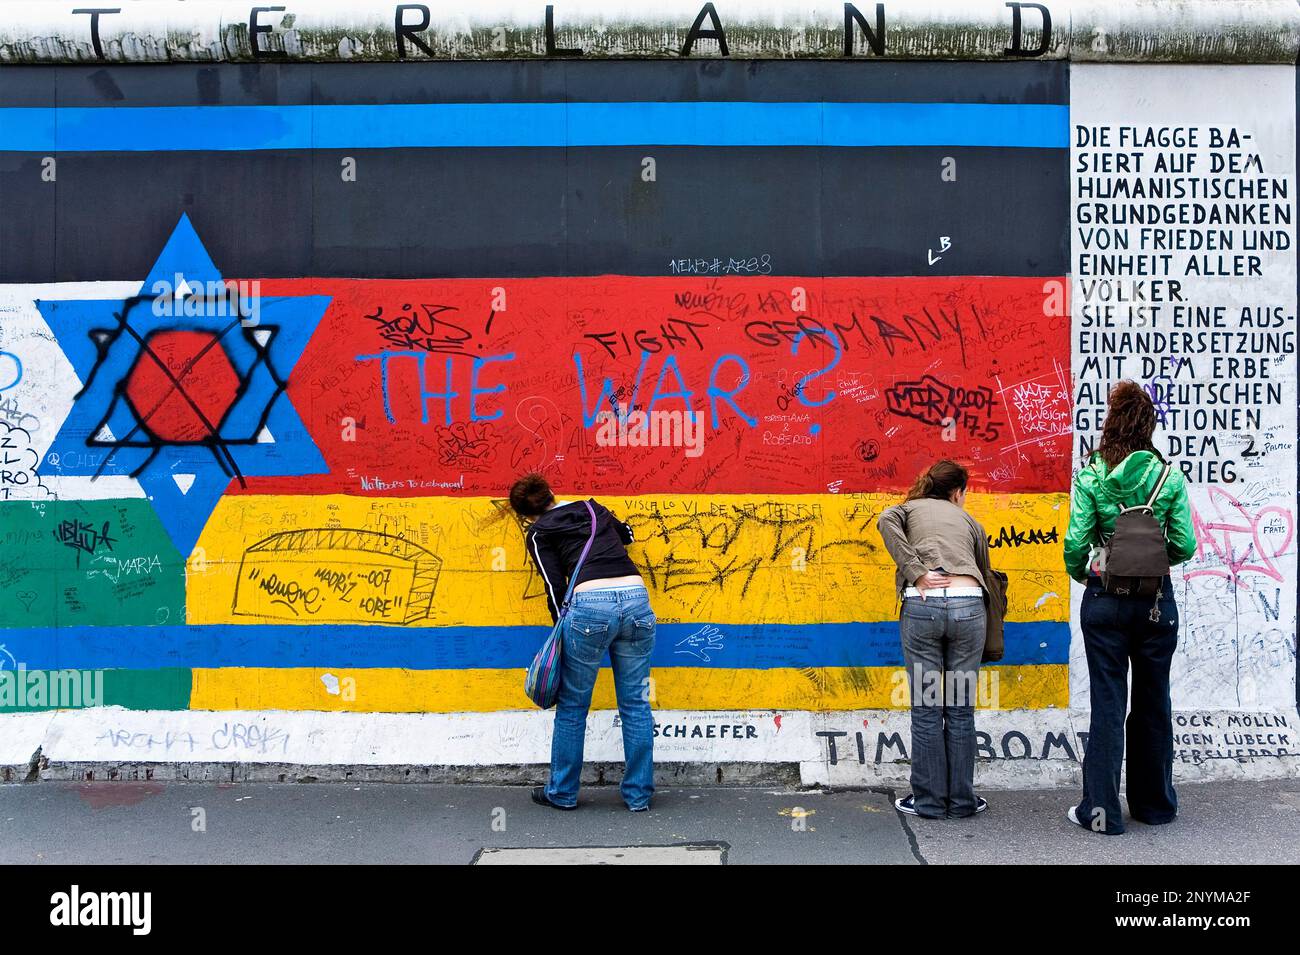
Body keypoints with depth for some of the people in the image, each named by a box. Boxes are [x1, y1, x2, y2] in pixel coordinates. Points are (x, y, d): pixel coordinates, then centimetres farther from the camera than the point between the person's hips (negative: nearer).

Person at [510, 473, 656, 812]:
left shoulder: (538, 533, 14)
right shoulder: (593, 508, 26)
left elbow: (555, 587, 4)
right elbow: (626, 534, 45)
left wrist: (562, 630, 14)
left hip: (590, 605, -4)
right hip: (636, 598, 4)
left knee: (572, 705, 11)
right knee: (635, 704, 12)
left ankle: (563, 793, 21)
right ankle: (639, 794, 17)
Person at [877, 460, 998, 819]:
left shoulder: (910, 507, 21)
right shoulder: (970, 521, 26)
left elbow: (886, 520, -3)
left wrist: (916, 573, -6)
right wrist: (994, 617, 43)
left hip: (922, 605, -1)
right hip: (969, 605, 1)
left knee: (926, 710, 6)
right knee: (960, 709, 10)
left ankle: (929, 800, 13)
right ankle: (962, 799, 18)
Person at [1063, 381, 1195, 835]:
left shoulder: (1090, 476, -8)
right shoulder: (1169, 476, -3)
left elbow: (1076, 543, -10)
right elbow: (1184, 545, -4)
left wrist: (1079, 574, 10)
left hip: (1105, 599, -2)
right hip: (1158, 600, 2)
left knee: (1107, 703, 3)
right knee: (1153, 701, 14)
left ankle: (1101, 809, 5)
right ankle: (1154, 803, 26)